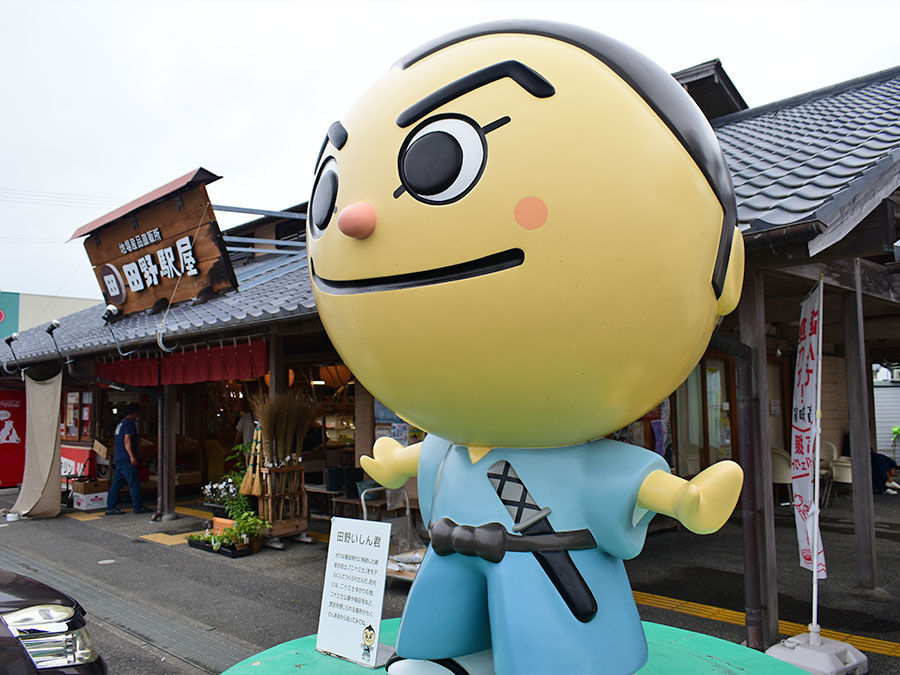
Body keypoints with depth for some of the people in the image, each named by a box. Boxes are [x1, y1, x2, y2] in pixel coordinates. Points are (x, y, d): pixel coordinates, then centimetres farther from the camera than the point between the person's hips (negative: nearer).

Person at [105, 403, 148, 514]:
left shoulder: (121, 422, 19)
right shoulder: (129, 423, -10)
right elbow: (127, 440, -19)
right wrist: (132, 456, -22)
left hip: (118, 458, 10)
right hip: (125, 459, -10)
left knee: (116, 483, 9)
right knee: (134, 483, -3)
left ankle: (111, 507, 9)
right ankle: (138, 507, 1)